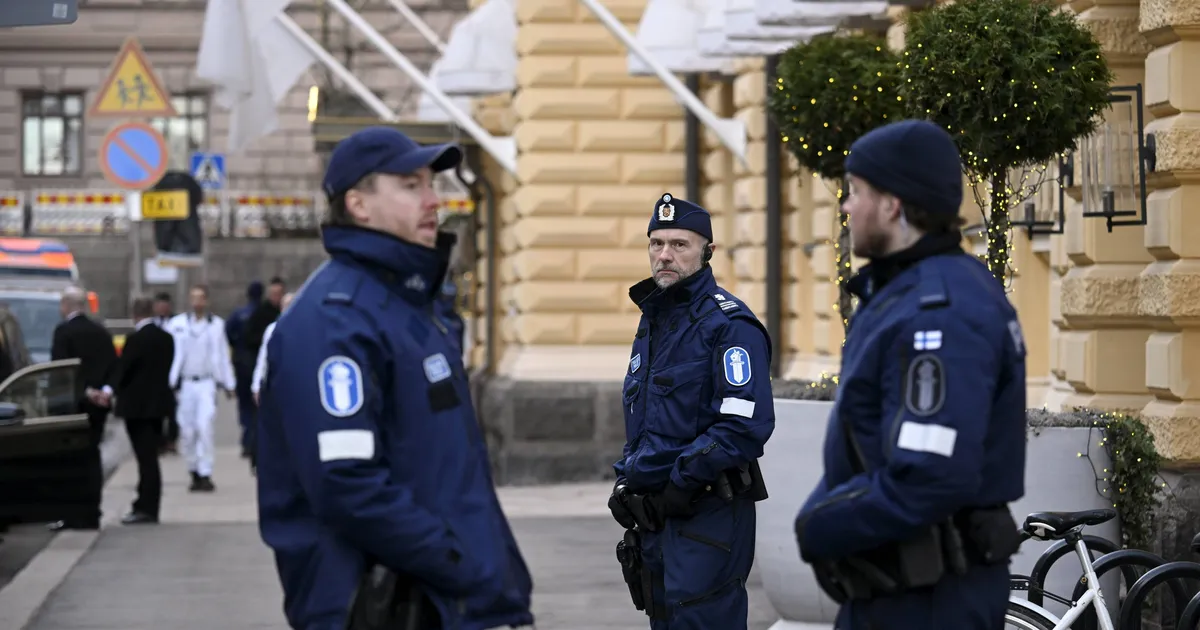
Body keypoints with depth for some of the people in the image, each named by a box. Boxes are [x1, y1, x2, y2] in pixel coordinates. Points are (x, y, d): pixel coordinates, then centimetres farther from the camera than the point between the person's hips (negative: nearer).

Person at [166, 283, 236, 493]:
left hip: (207, 383, -1)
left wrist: (228, 384, 13)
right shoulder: (178, 324, 2)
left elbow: (223, 356, 10)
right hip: (185, 383, 1)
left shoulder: (217, 324, 4)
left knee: (204, 426, -14)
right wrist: (169, 383, -5)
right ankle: (194, 472, 20)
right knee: (187, 431, 4)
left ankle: (205, 474, -11)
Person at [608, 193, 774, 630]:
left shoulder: (729, 323, -12)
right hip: (654, 518, 9)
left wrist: (683, 481, -19)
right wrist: (628, 478, 13)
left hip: (707, 513, -9)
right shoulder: (653, 319, 16)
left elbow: (747, 423, -22)